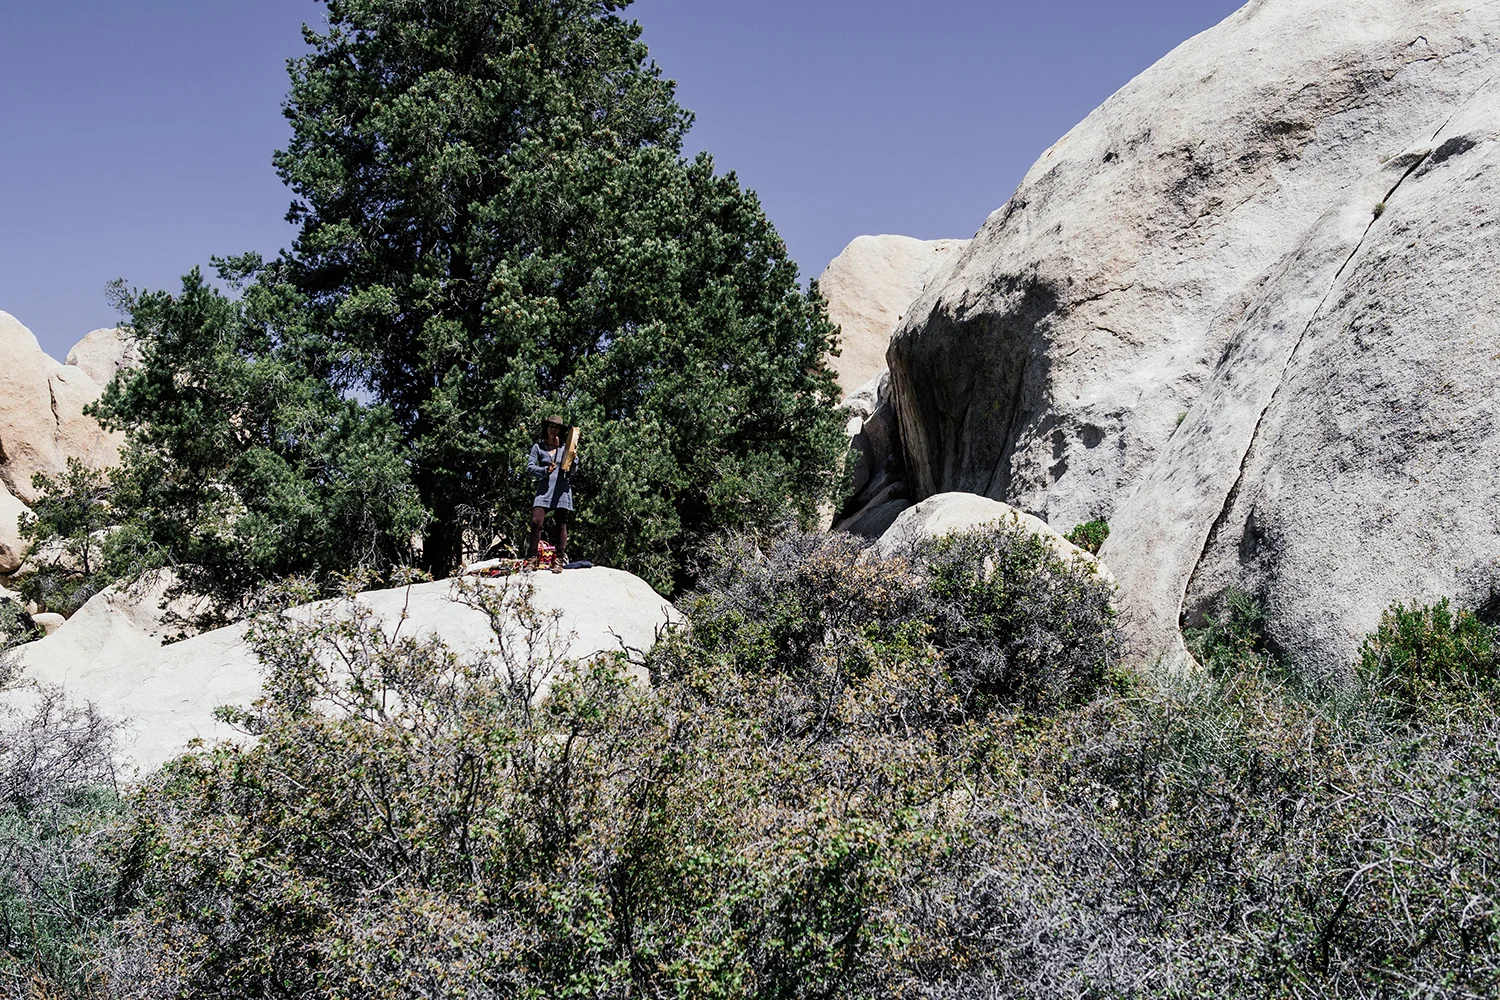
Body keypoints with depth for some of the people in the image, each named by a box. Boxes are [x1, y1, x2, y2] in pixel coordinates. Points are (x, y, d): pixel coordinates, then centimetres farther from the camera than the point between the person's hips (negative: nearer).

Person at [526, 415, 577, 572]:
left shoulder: (565, 448, 11)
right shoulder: (538, 447, 8)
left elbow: (573, 471, 9)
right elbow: (530, 466, 2)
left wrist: (573, 459, -10)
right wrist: (545, 470, -14)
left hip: (562, 491, 1)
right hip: (544, 490, -1)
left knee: (561, 526, 1)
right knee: (536, 522, -14)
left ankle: (560, 560, 5)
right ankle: (532, 558, -6)